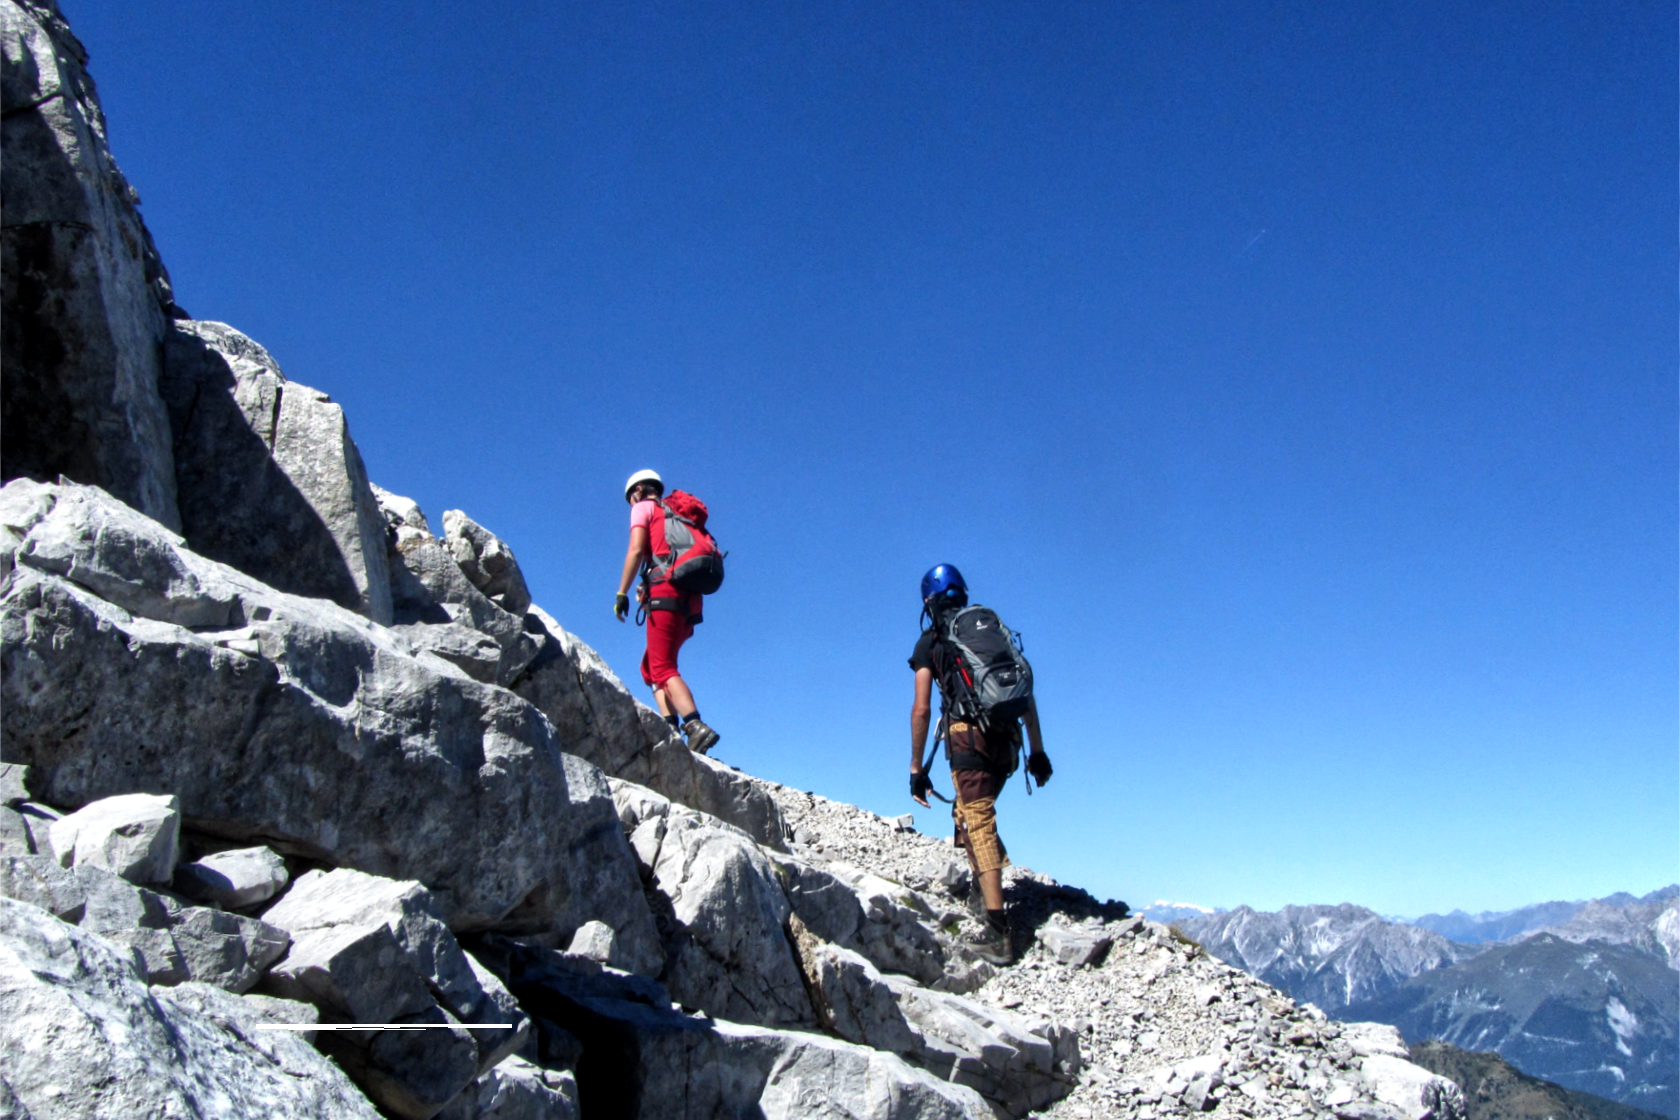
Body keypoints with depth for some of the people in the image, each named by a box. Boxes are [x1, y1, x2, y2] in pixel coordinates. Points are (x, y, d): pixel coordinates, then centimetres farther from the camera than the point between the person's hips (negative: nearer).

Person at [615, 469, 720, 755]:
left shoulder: (644, 507, 11)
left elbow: (636, 550, -4)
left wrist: (622, 593, -5)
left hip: (667, 592, -7)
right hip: (691, 599, 7)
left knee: (662, 669, -14)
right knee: (650, 666, 15)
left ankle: (695, 726, -33)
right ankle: (671, 727, -4)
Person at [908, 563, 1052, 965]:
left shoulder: (931, 641, 7)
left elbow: (922, 709, 0)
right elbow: (1027, 697, 16)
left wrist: (917, 769, 6)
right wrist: (1038, 750, 20)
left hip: (968, 735, -5)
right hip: (1007, 738, 5)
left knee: (979, 825, -7)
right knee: (969, 813, 24)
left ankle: (998, 933, -12)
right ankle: (989, 884, 16)